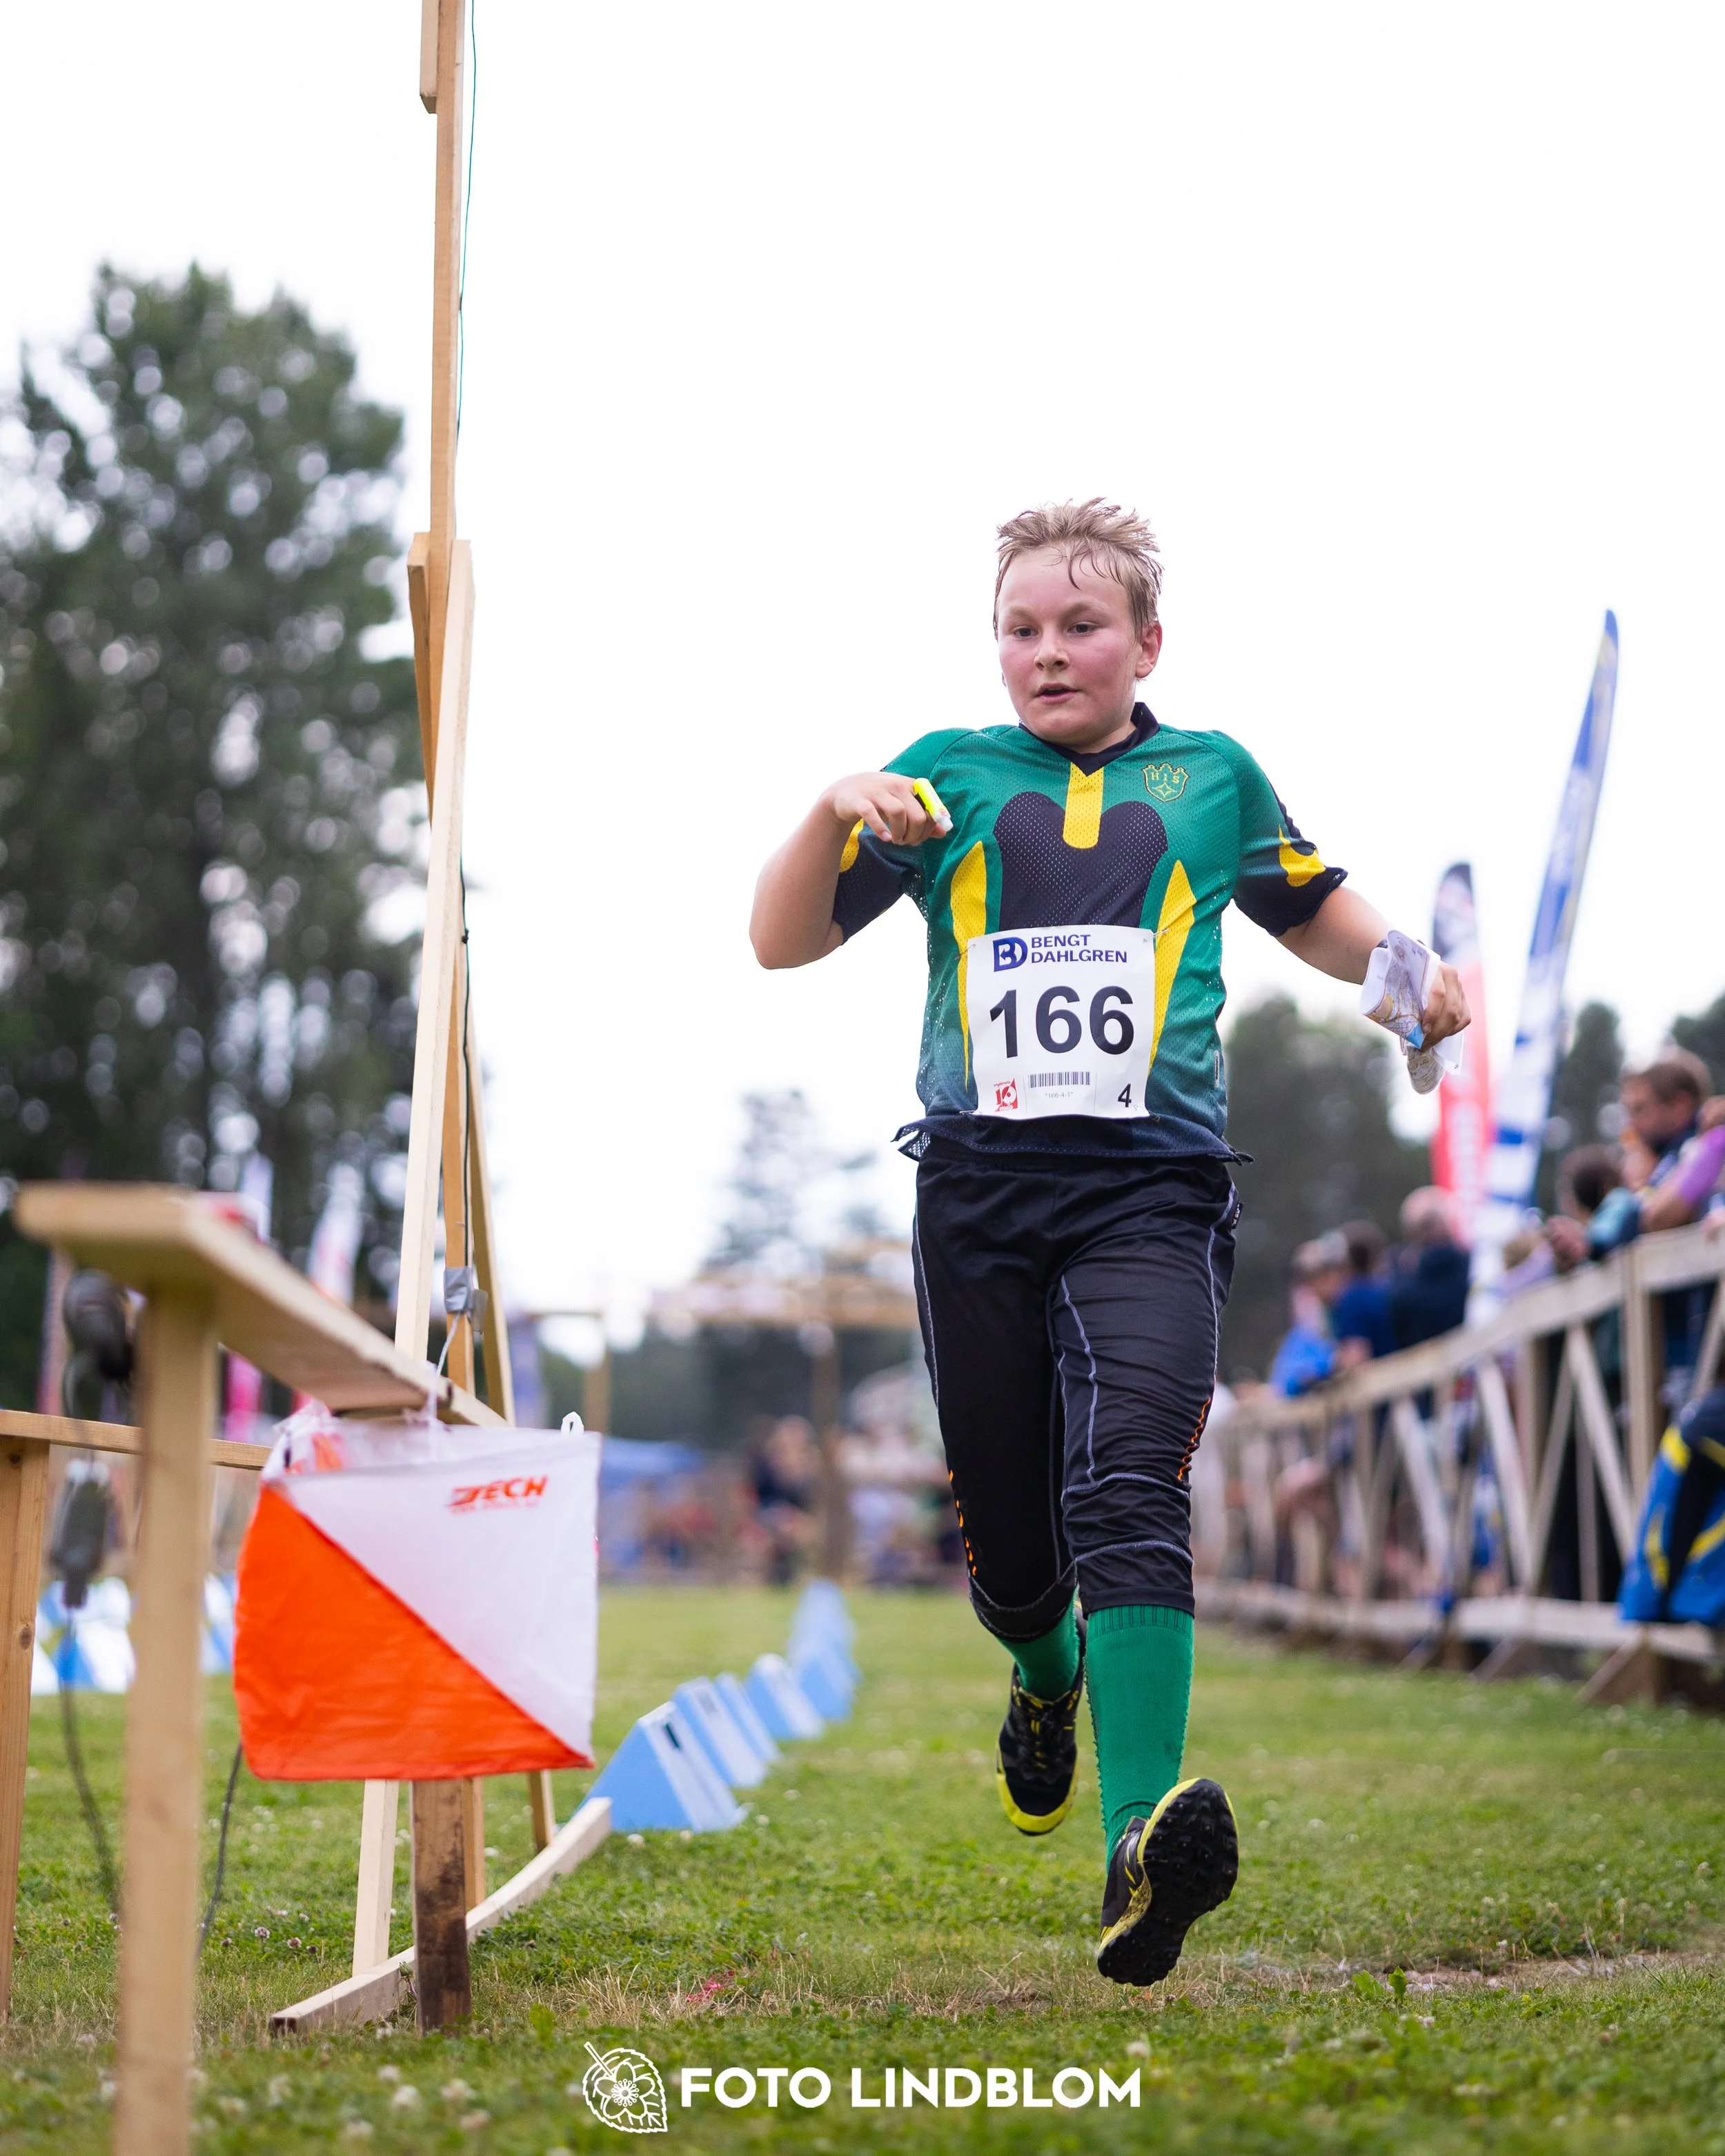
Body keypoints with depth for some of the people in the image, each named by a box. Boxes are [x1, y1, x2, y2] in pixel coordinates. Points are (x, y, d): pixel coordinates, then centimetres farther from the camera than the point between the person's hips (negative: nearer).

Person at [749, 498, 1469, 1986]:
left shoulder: (1212, 777, 15)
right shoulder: (950, 774, 13)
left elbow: (1319, 914, 30)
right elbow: (782, 944, 10)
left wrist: (1420, 974, 9)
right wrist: (836, 815, -8)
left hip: (1152, 1192, -1)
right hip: (980, 1188, 2)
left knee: (1127, 1489, -21)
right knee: (1005, 1529, 7)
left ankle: (1146, 1838, -32)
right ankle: (1047, 1676, 43)